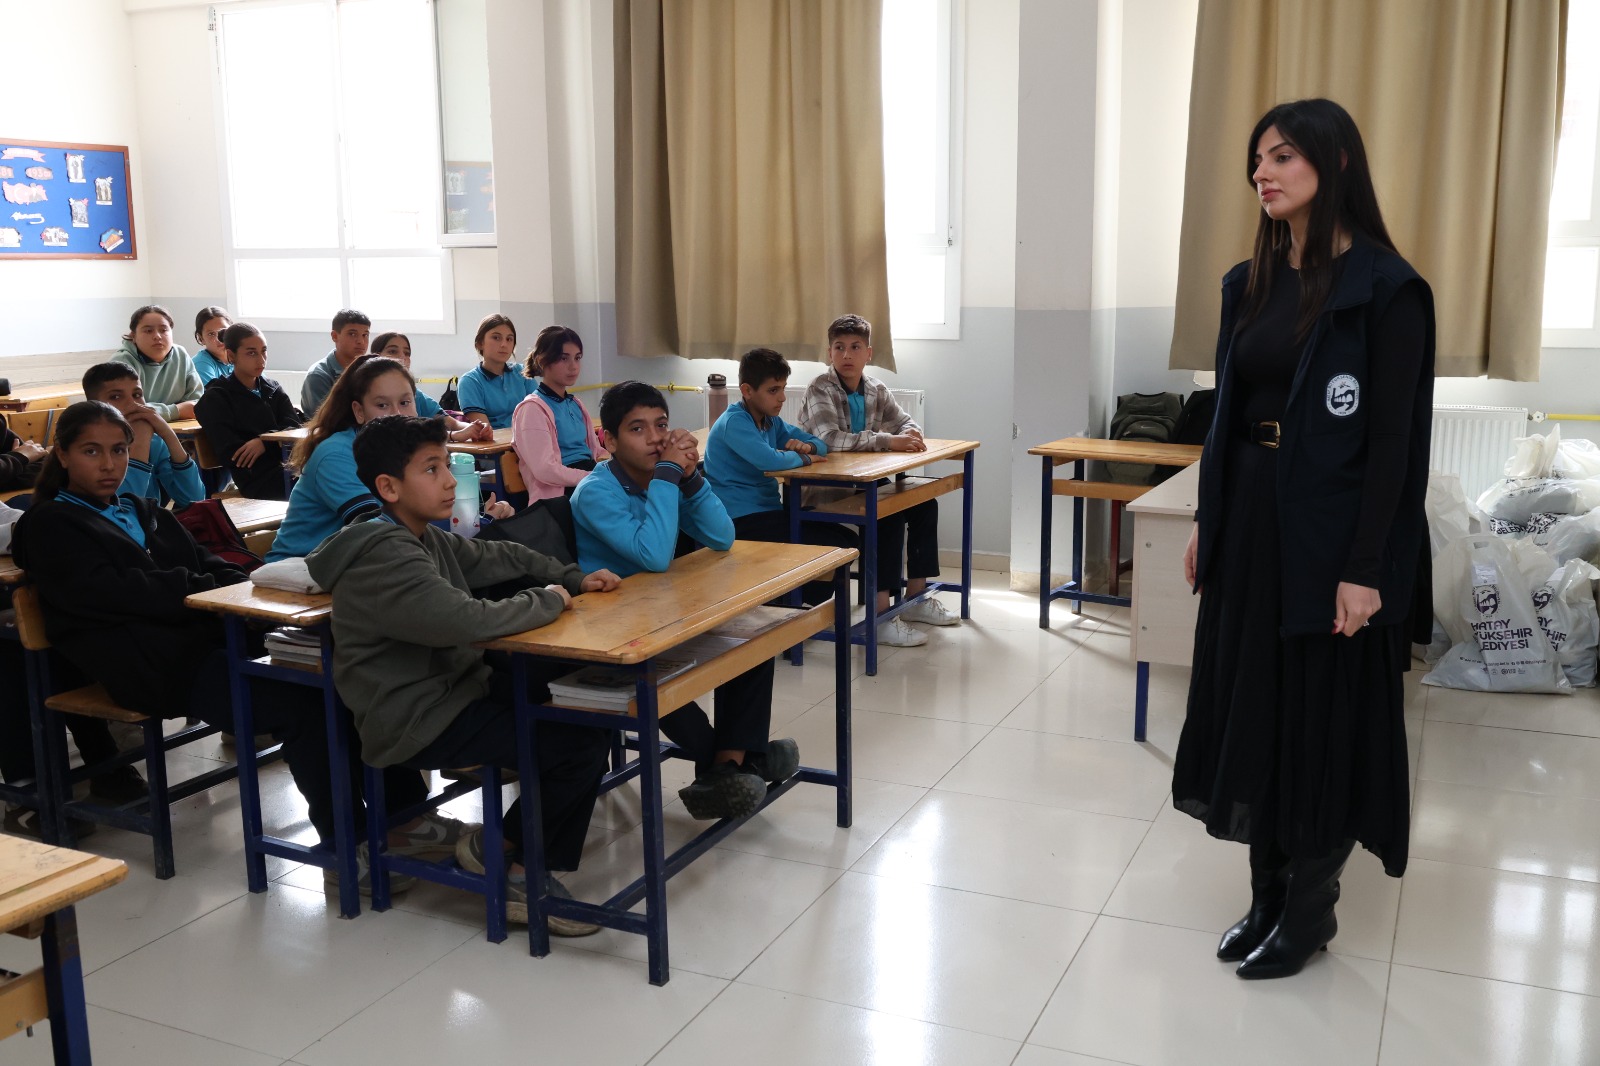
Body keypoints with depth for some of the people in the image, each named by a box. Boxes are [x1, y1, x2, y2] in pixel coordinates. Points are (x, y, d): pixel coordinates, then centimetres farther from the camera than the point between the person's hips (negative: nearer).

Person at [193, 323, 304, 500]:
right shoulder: (216, 398, 6)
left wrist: (264, 442, -14)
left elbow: (294, 426, 5)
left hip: (288, 465, 5)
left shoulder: (273, 388, 21)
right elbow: (232, 454, -5)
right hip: (258, 481, -5)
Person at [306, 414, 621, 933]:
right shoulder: (384, 558, -22)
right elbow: (468, 621, -34)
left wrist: (575, 579, 11)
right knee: (584, 742, -17)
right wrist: (548, 600, -17)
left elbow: (497, 556, 23)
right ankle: (510, 863, 5)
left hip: (456, 685, 10)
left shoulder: (424, 536, 10)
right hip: (417, 724, -10)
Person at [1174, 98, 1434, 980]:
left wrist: (1366, 568, -17)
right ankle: (1267, 895, 26)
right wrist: (1207, 521, 11)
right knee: (1249, 704, 12)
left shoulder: (1384, 288, -11)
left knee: (1322, 715, 4)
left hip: (1329, 532, -7)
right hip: (1250, 519, 7)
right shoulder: (1249, 284, 9)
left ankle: (1310, 908, 21)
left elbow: (1394, 438, -13)